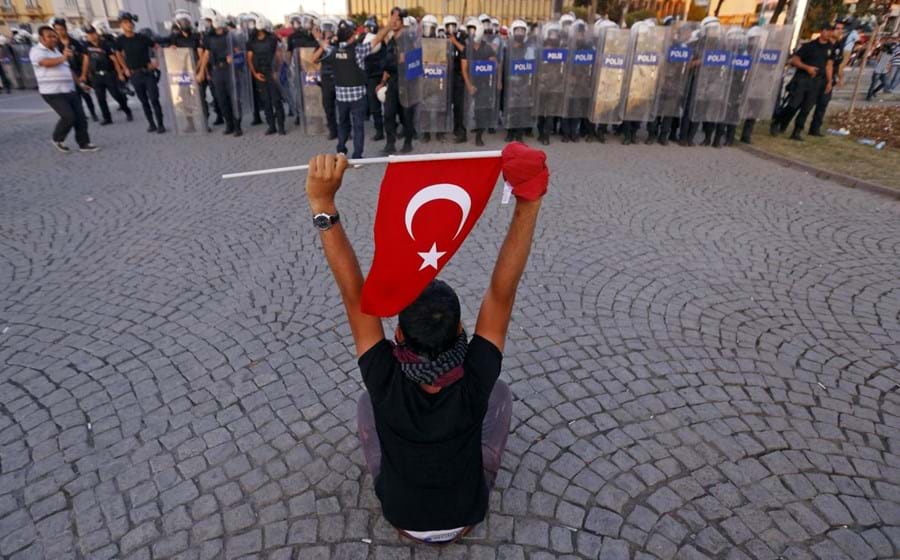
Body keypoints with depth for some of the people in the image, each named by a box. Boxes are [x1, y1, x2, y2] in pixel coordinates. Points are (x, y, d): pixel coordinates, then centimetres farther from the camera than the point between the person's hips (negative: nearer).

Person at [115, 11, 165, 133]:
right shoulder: (120, 40, 1)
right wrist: (125, 68, 12)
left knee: (154, 99, -7)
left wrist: (156, 61, -1)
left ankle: (160, 124, -2)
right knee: (144, 101, 7)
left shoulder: (142, 37, -4)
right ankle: (151, 124, 15)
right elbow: (118, 54, 17)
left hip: (148, 72, -2)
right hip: (134, 75, 2)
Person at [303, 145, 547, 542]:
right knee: (501, 394, 10)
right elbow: (502, 292, -40)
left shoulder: (385, 384, -35)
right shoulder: (475, 383, -36)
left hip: (401, 517, 1)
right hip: (466, 517, 0)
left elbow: (355, 294, -39)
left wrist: (322, 204, -45)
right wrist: (528, 202, -48)